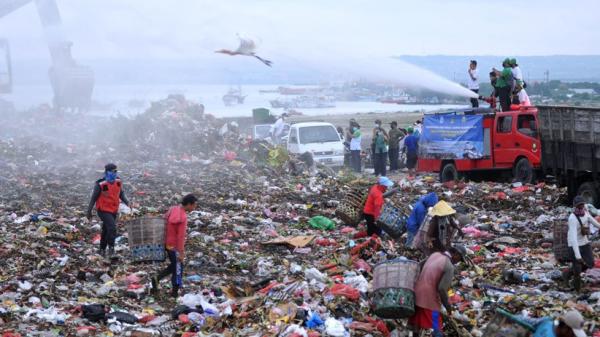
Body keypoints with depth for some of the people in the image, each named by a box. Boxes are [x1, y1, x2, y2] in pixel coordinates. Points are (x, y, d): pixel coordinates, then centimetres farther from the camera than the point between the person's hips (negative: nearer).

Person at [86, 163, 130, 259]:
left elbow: (121, 194, 12)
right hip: (103, 210, -6)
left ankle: (102, 250, 32)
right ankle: (111, 249, -11)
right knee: (112, 227, -23)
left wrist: (127, 202, -4)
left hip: (114, 210, 6)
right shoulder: (100, 184, -20)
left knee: (106, 231, 18)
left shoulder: (118, 182, -3)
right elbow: (93, 198, -10)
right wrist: (89, 211, -5)